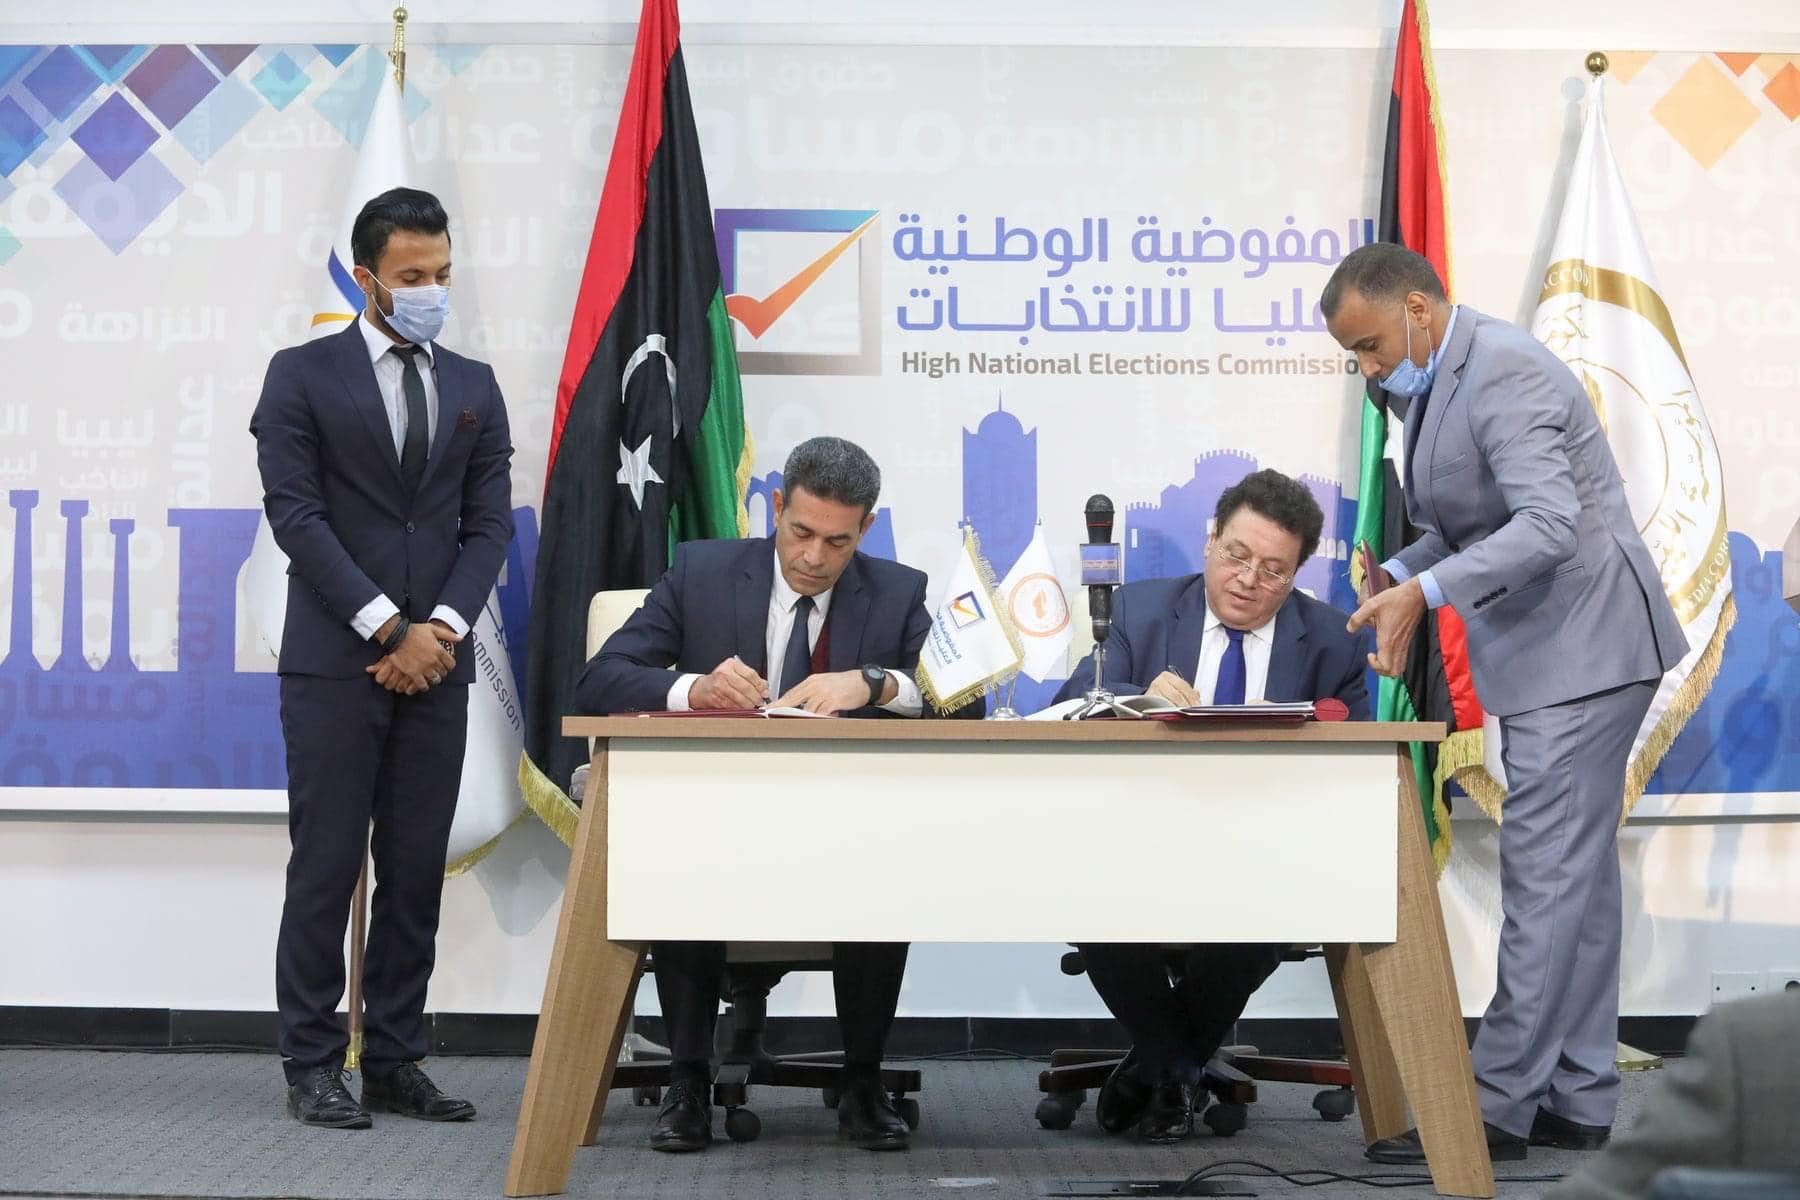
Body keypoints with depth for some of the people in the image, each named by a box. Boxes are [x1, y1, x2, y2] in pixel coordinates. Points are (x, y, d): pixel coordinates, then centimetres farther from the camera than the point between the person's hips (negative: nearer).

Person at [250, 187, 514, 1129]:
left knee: (417, 869, 5)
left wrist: (442, 627, -8)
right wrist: (389, 629, -13)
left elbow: (489, 522, 8)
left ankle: (395, 1061, 12)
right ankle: (313, 1067, 4)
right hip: (334, 660, -4)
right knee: (326, 866, -2)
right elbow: (295, 514, -8)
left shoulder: (473, 387, 12)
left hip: (435, 661, 4)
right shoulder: (302, 376, 0)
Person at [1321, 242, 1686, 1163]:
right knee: (1575, 875, 11)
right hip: (1550, 651, 11)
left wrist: (1426, 590, -29)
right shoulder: (1438, 386, 14)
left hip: (1580, 645, -11)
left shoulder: (1501, 375, -18)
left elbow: (1549, 523, -27)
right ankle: (1577, 1101, 17)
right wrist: (1400, 572, 2)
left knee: (1545, 876, -9)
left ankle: (1498, 1105, -6)